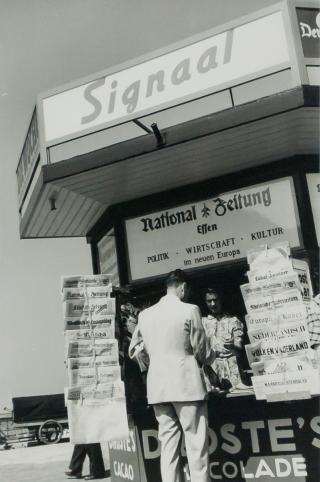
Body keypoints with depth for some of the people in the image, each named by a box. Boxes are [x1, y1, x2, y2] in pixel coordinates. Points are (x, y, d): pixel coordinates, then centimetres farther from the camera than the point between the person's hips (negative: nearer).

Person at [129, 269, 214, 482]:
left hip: (157, 386, 5)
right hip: (186, 384, -5)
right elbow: (202, 350, -2)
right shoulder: (189, 310, -7)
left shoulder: (145, 314, 7)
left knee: (168, 444, 9)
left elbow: (135, 349, 14)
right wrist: (210, 357, 19)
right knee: (196, 443, 2)